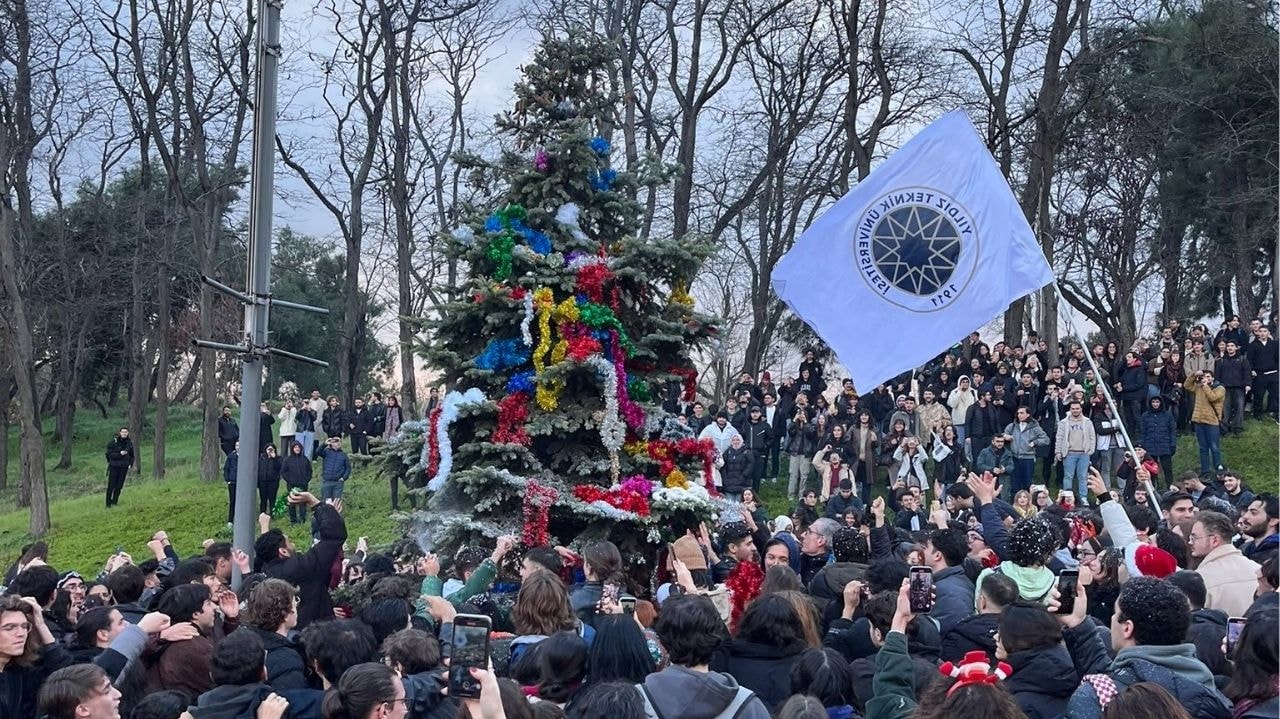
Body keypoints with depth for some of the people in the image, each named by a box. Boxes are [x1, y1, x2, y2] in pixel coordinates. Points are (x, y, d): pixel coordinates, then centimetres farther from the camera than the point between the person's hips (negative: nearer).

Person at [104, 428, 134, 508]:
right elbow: (109, 454, -11)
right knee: (111, 486, -4)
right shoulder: (114, 442, -7)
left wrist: (130, 464, 4)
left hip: (124, 467, 4)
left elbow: (132, 456, 18)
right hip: (114, 466, -4)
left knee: (119, 486, 4)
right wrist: (119, 454, -22)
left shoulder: (129, 443, 7)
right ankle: (108, 504, 4)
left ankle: (114, 502, 16)